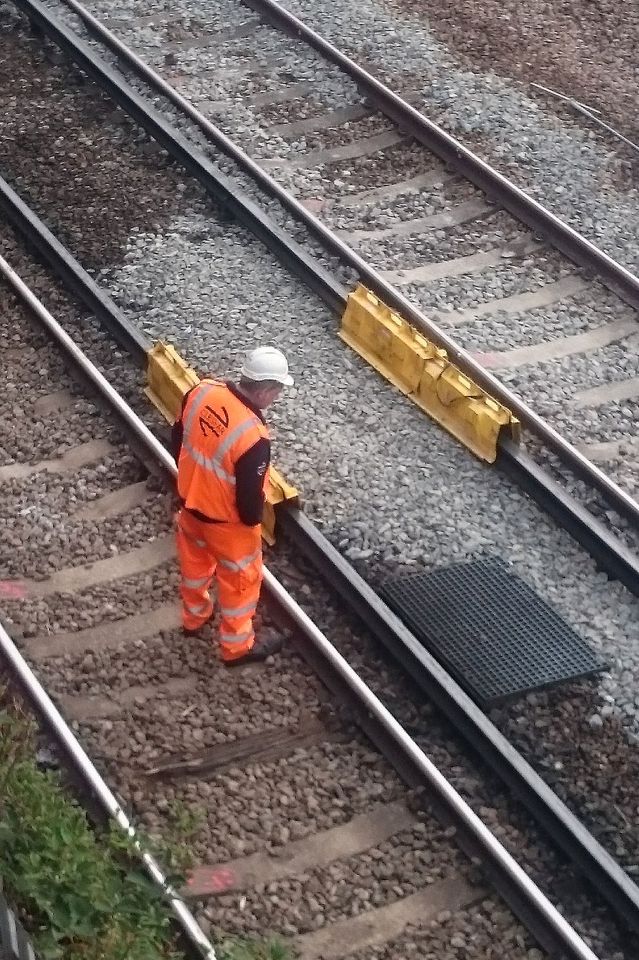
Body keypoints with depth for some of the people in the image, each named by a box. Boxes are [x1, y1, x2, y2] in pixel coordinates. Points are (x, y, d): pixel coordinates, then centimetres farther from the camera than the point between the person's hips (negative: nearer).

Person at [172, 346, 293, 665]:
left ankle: (194, 616, 58)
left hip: (190, 501, 7)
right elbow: (250, 497, -26)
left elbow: (178, 437, 1)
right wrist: (253, 520, -2)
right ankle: (236, 646, 40)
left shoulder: (202, 391, -18)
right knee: (240, 579, 20)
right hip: (227, 521, -7)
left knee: (195, 562, 32)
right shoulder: (254, 437, -38)